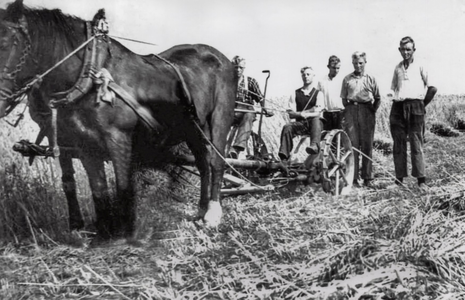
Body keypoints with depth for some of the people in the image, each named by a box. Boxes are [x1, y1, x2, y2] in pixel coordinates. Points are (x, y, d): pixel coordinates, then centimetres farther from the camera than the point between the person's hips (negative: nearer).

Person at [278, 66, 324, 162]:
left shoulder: (317, 93, 11)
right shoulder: (296, 93, 16)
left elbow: (319, 111, -6)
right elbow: (290, 113, 5)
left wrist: (305, 113, -15)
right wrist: (300, 114, -12)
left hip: (314, 122, -2)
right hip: (300, 123, 2)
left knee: (315, 119, -36)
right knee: (287, 127, -28)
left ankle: (315, 145, -56)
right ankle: (283, 156, -33)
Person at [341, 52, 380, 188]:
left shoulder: (370, 79, 11)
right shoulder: (347, 79, 12)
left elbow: (377, 99, 12)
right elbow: (344, 98, 13)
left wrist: (373, 109, 2)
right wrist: (348, 109, 3)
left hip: (367, 111, 0)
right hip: (351, 111, 0)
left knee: (367, 145, 1)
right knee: (352, 144, -4)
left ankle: (368, 178, 6)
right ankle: (353, 178, -2)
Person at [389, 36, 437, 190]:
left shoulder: (420, 66, 6)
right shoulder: (397, 68, 16)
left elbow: (432, 87, 7)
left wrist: (422, 102, 6)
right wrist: (397, 97, 12)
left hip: (415, 107, -3)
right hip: (398, 108, 4)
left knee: (416, 144, -6)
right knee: (398, 145, 2)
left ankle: (421, 179, -4)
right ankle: (399, 178, 7)